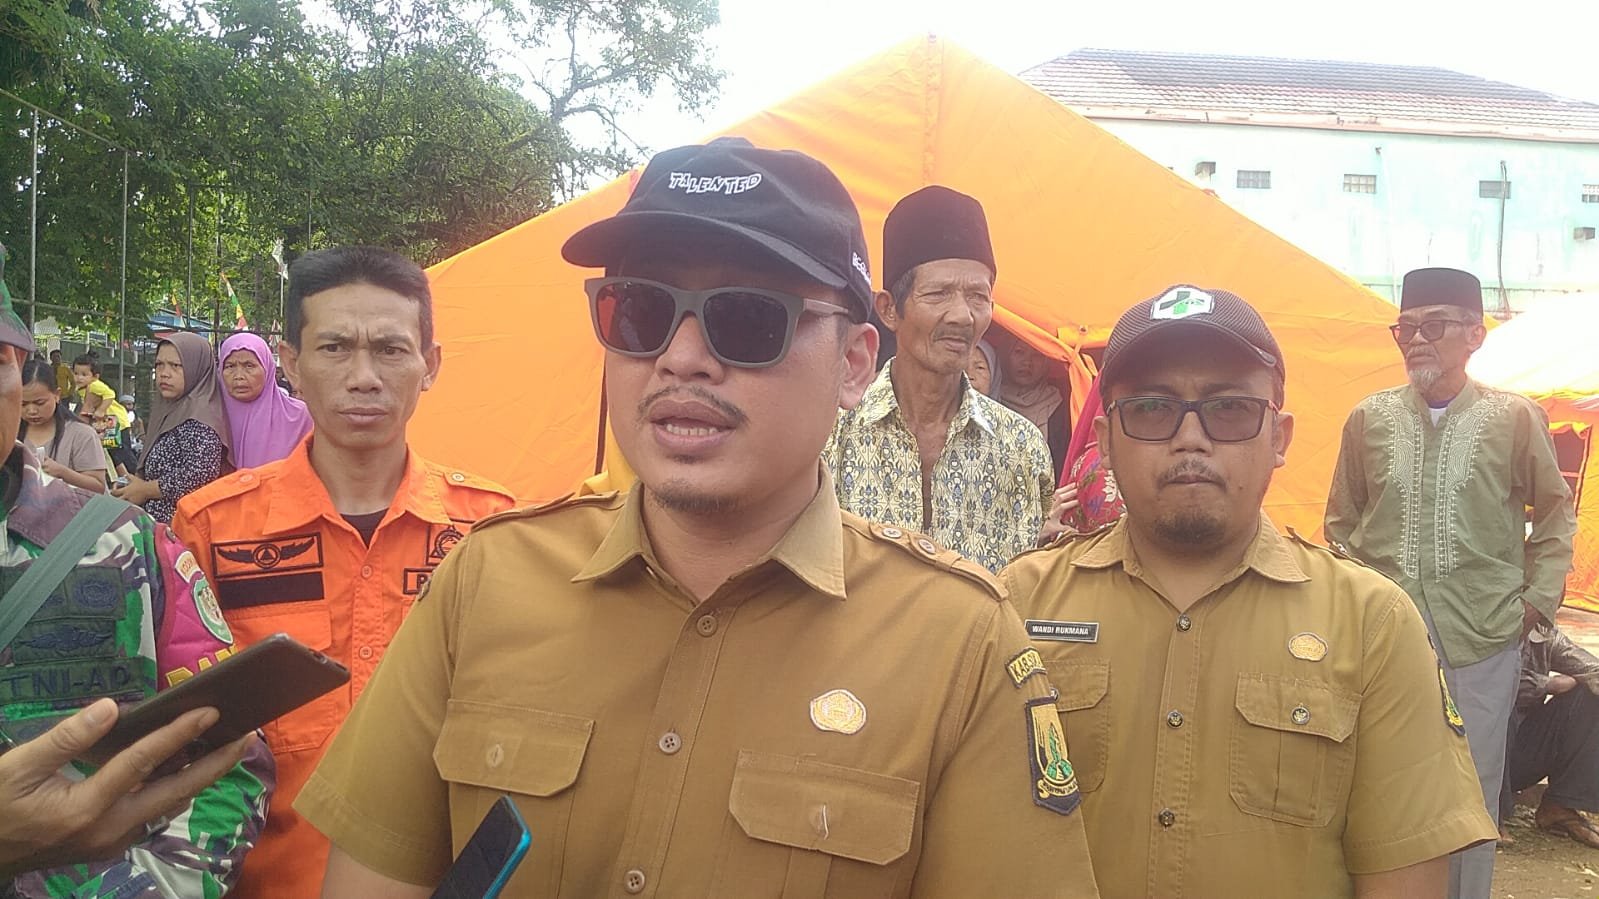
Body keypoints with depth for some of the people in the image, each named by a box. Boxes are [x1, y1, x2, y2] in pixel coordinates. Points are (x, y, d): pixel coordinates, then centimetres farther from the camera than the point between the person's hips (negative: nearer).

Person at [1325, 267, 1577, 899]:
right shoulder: (1369, 418, 3)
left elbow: (1556, 513, 11)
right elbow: (1341, 522, 13)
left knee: (1473, 793, 9)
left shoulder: (1514, 418, -1)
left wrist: (1539, 595, 4)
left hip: (1483, 639, -1)